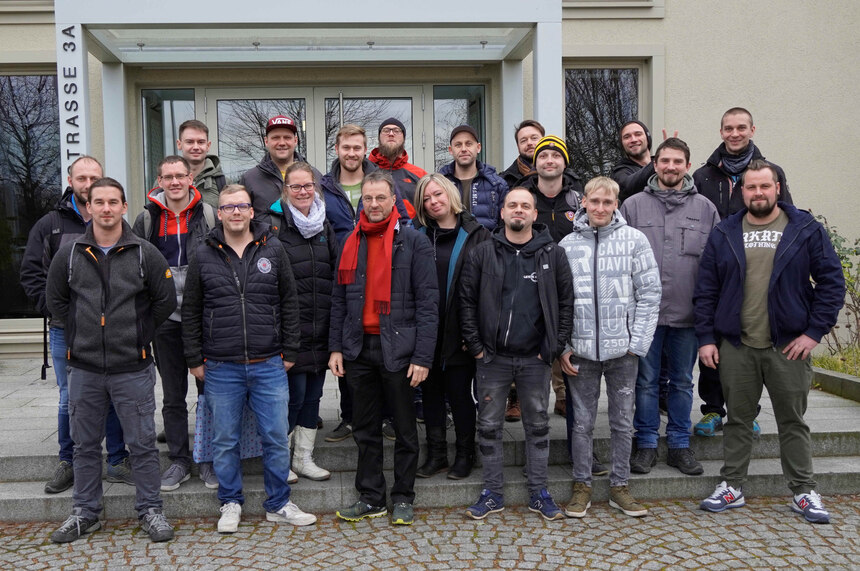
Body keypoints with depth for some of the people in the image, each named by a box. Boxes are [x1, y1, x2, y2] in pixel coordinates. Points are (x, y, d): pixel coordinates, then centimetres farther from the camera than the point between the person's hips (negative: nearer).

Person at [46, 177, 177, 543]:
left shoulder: (145, 254, -3)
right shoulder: (69, 254, 3)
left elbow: (165, 301, 3)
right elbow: (56, 300, 14)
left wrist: (139, 334, 2)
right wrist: (81, 332, 7)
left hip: (133, 368, -2)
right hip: (84, 367, 2)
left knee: (142, 443, 4)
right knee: (85, 444, 13)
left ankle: (150, 511, 17)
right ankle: (85, 513, 27)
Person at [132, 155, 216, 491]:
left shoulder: (209, 215, 0)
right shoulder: (147, 220, 5)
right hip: (164, 317, 2)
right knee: (172, 396, 10)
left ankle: (209, 459, 18)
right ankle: (179, 460, 21)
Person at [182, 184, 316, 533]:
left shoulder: (272, 250, 4)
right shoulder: (204, 256, 4)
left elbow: (289, 304, 7)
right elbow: (190, 312, 8)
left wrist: (289, 353, 4)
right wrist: (194, 359, 4)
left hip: (269, 364, 0)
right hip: (221, 367, 0)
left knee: (276, 438, 4)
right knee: (225, 441, 9)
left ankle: (278, 504, 20)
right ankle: (231, 504, 26)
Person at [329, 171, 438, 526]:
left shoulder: (414, 242, -4)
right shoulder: (352, 244, 11)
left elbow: (428, 303, -9)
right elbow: (339, 300, 12)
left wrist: (422, 356, -15)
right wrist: (335, 347, 4)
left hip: (398, 347, -4)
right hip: (358, 348, 5)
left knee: (405, 428, 8)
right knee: (365, 429, 12)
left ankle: (403, 499, 21)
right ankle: (370, 497, 24)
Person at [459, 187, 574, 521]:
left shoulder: (553, 254, 2)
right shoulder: (484, 253, 2)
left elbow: (566, 302, 3)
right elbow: (467, 301, 1)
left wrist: (555, 347, -4)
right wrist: (475, 346, -4)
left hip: (535, 358, 0)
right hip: (492, 357, 0)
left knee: (538, 426, 10)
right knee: (489, 427, 7)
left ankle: (539, 493, 23)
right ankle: (492, 493, 21)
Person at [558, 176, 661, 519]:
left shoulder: (634, 240, 0)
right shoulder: (567, 245, 3)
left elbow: (650, 294, -1)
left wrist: (638, 343, -7)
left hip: (623, 349, 0)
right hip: (581, 349, 0)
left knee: (623, 422, 10)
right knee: (582, 422, 8)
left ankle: (619, 486, 24)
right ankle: (582, 486, 22)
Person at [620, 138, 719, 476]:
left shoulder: (705, 208, 6)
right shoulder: (633, 206, 3)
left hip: (689, 312, 1)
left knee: (683, 381, 11)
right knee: (646, 381, 7)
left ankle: (680, 445, 24)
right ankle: (646, 443, 19)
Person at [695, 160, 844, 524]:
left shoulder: (805, 230, 1)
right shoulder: (724, 234, 5)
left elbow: (832, 281, 0)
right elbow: (706, 289, 5)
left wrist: (815, 331, -8)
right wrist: (706, 337, -1)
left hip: (789, 346, -1)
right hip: (735, 346, 2)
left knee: (793, 422, 8)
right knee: (737, 420, 10)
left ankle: (803, 492, 21)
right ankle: (731, 487, 21)